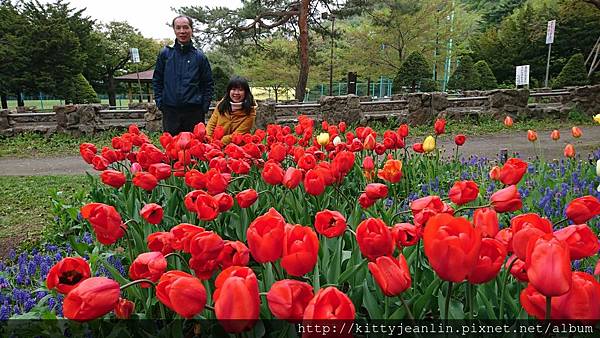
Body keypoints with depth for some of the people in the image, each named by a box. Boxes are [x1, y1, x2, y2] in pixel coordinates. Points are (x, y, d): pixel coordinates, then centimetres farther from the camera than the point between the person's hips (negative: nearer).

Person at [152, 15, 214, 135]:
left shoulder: (200, 56, 6)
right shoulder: (165, 54, 8)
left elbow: (208, 83, 8)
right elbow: (157, 80, 12)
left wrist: (205, 106, -1)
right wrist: (160, 102, 1)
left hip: (194, 112, 0)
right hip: (170, 112, 1)